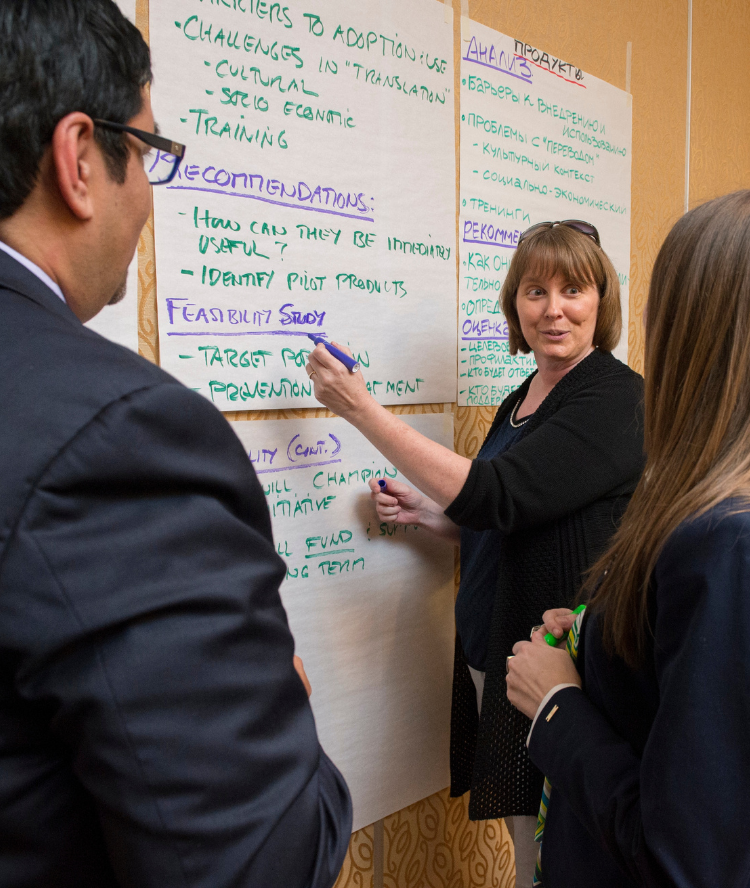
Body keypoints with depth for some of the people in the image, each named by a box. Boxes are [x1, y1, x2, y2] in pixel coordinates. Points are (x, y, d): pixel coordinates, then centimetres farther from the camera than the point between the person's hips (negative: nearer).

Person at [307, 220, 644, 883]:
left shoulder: (615, 397, -16)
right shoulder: (521, 399, 11)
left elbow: (493, 496, -27)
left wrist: (361, 409, -24)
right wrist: (427, 513, 2)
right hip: (490, 651, 8)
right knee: (524, 835, 22)